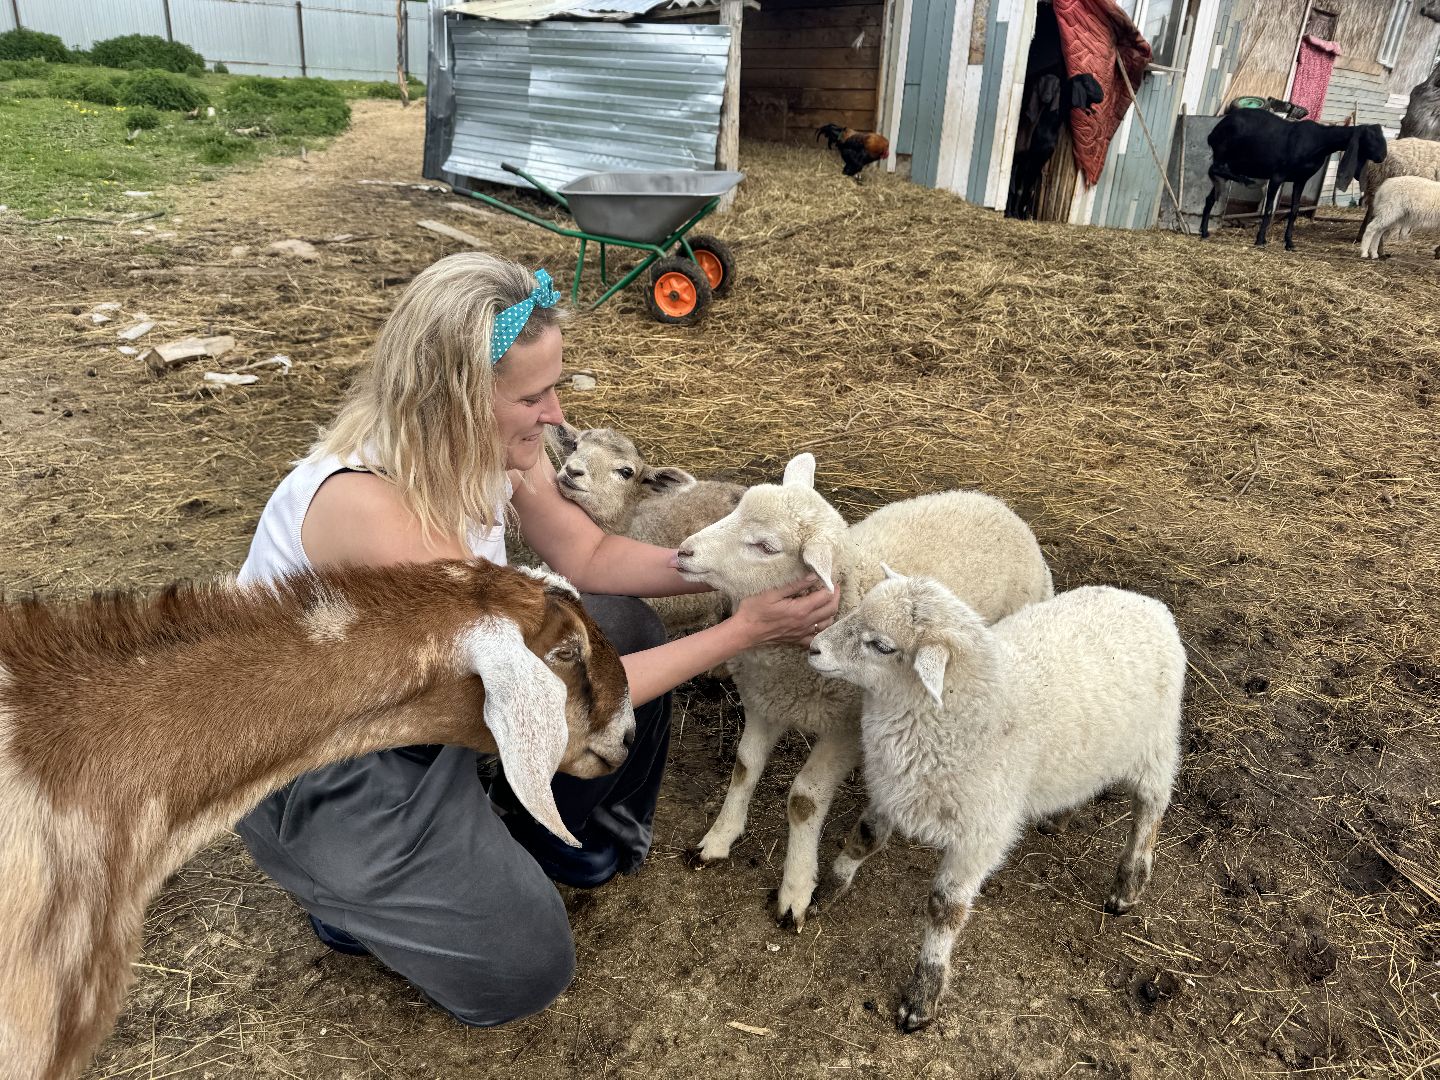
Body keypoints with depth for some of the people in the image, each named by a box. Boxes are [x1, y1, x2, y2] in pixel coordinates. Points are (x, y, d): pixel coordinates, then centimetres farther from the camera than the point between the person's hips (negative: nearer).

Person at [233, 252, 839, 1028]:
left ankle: (553, 836, 20)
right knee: (520, 970, -7)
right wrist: (742, 632, -29)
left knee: (621, 628, -1)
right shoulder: (368, 507, -38)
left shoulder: (486, 442, -16)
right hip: (311, 766, -7)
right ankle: (349, 883, 17)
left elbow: (586, 556, -1)